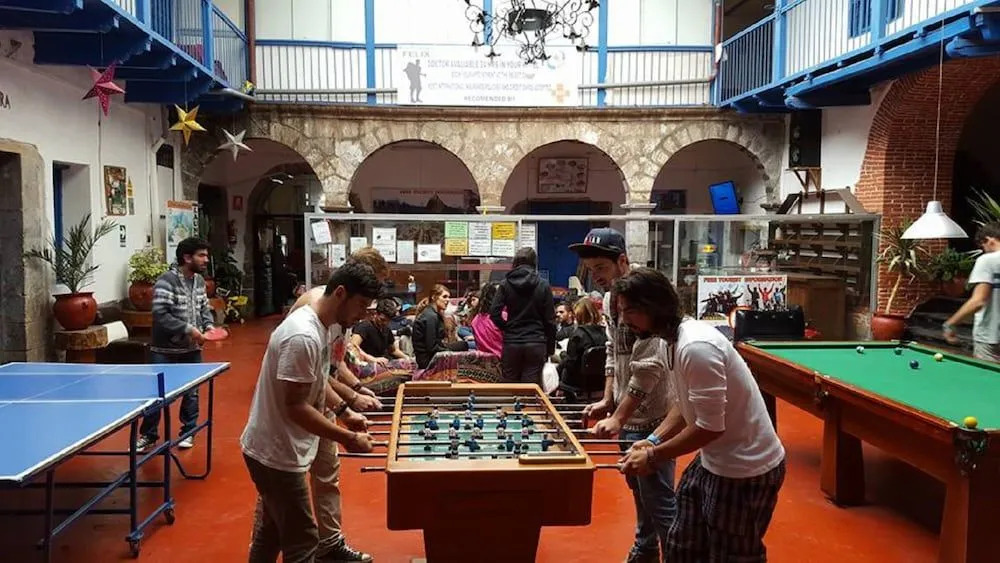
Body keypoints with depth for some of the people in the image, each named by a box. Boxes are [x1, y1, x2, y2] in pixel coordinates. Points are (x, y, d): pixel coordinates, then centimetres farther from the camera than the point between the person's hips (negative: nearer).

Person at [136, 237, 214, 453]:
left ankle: (188, 432, 27)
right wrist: (188, 329, -25)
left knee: (191, 392, 12)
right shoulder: (166, 281, -18)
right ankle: (148, 434, 20)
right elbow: (160, 315, -24)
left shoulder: (199, 280, 6)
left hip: (192, 349, 6)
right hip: (165, 350, -6)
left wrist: (208, 325, -4)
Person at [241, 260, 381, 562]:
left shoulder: (321, 325, 4)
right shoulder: (304, 336, -27)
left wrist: (344, 410, 6)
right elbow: (296, 407, -26)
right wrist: (348, 439, -22)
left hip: (273, 449, 10)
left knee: (270, 534, 23)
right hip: (276, 454, -10)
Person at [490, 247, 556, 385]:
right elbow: (550, 319, 0)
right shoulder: (543, 285, -1)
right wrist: (550, 348, 7)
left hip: (511, 343, 1)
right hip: (536, 343, -1)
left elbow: (494, 313, -7)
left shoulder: (505, 284, 0)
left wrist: (507, 328, 9)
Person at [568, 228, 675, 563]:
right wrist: (607, 400, 6)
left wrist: (617, 418, -25)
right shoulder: (609, 298, 7)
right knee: (638, 487, 22)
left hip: (650, 415, -9)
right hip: (627, 411, 9)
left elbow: (650, 368, -25)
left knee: (658, 496, -2)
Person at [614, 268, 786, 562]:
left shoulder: (696, 347, -29)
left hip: (746, 469, -9)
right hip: (713, 460, 10)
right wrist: (653, 440, -2)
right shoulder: (667, 341, 2)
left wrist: (654, 457, -17)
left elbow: (711, 427, -26)